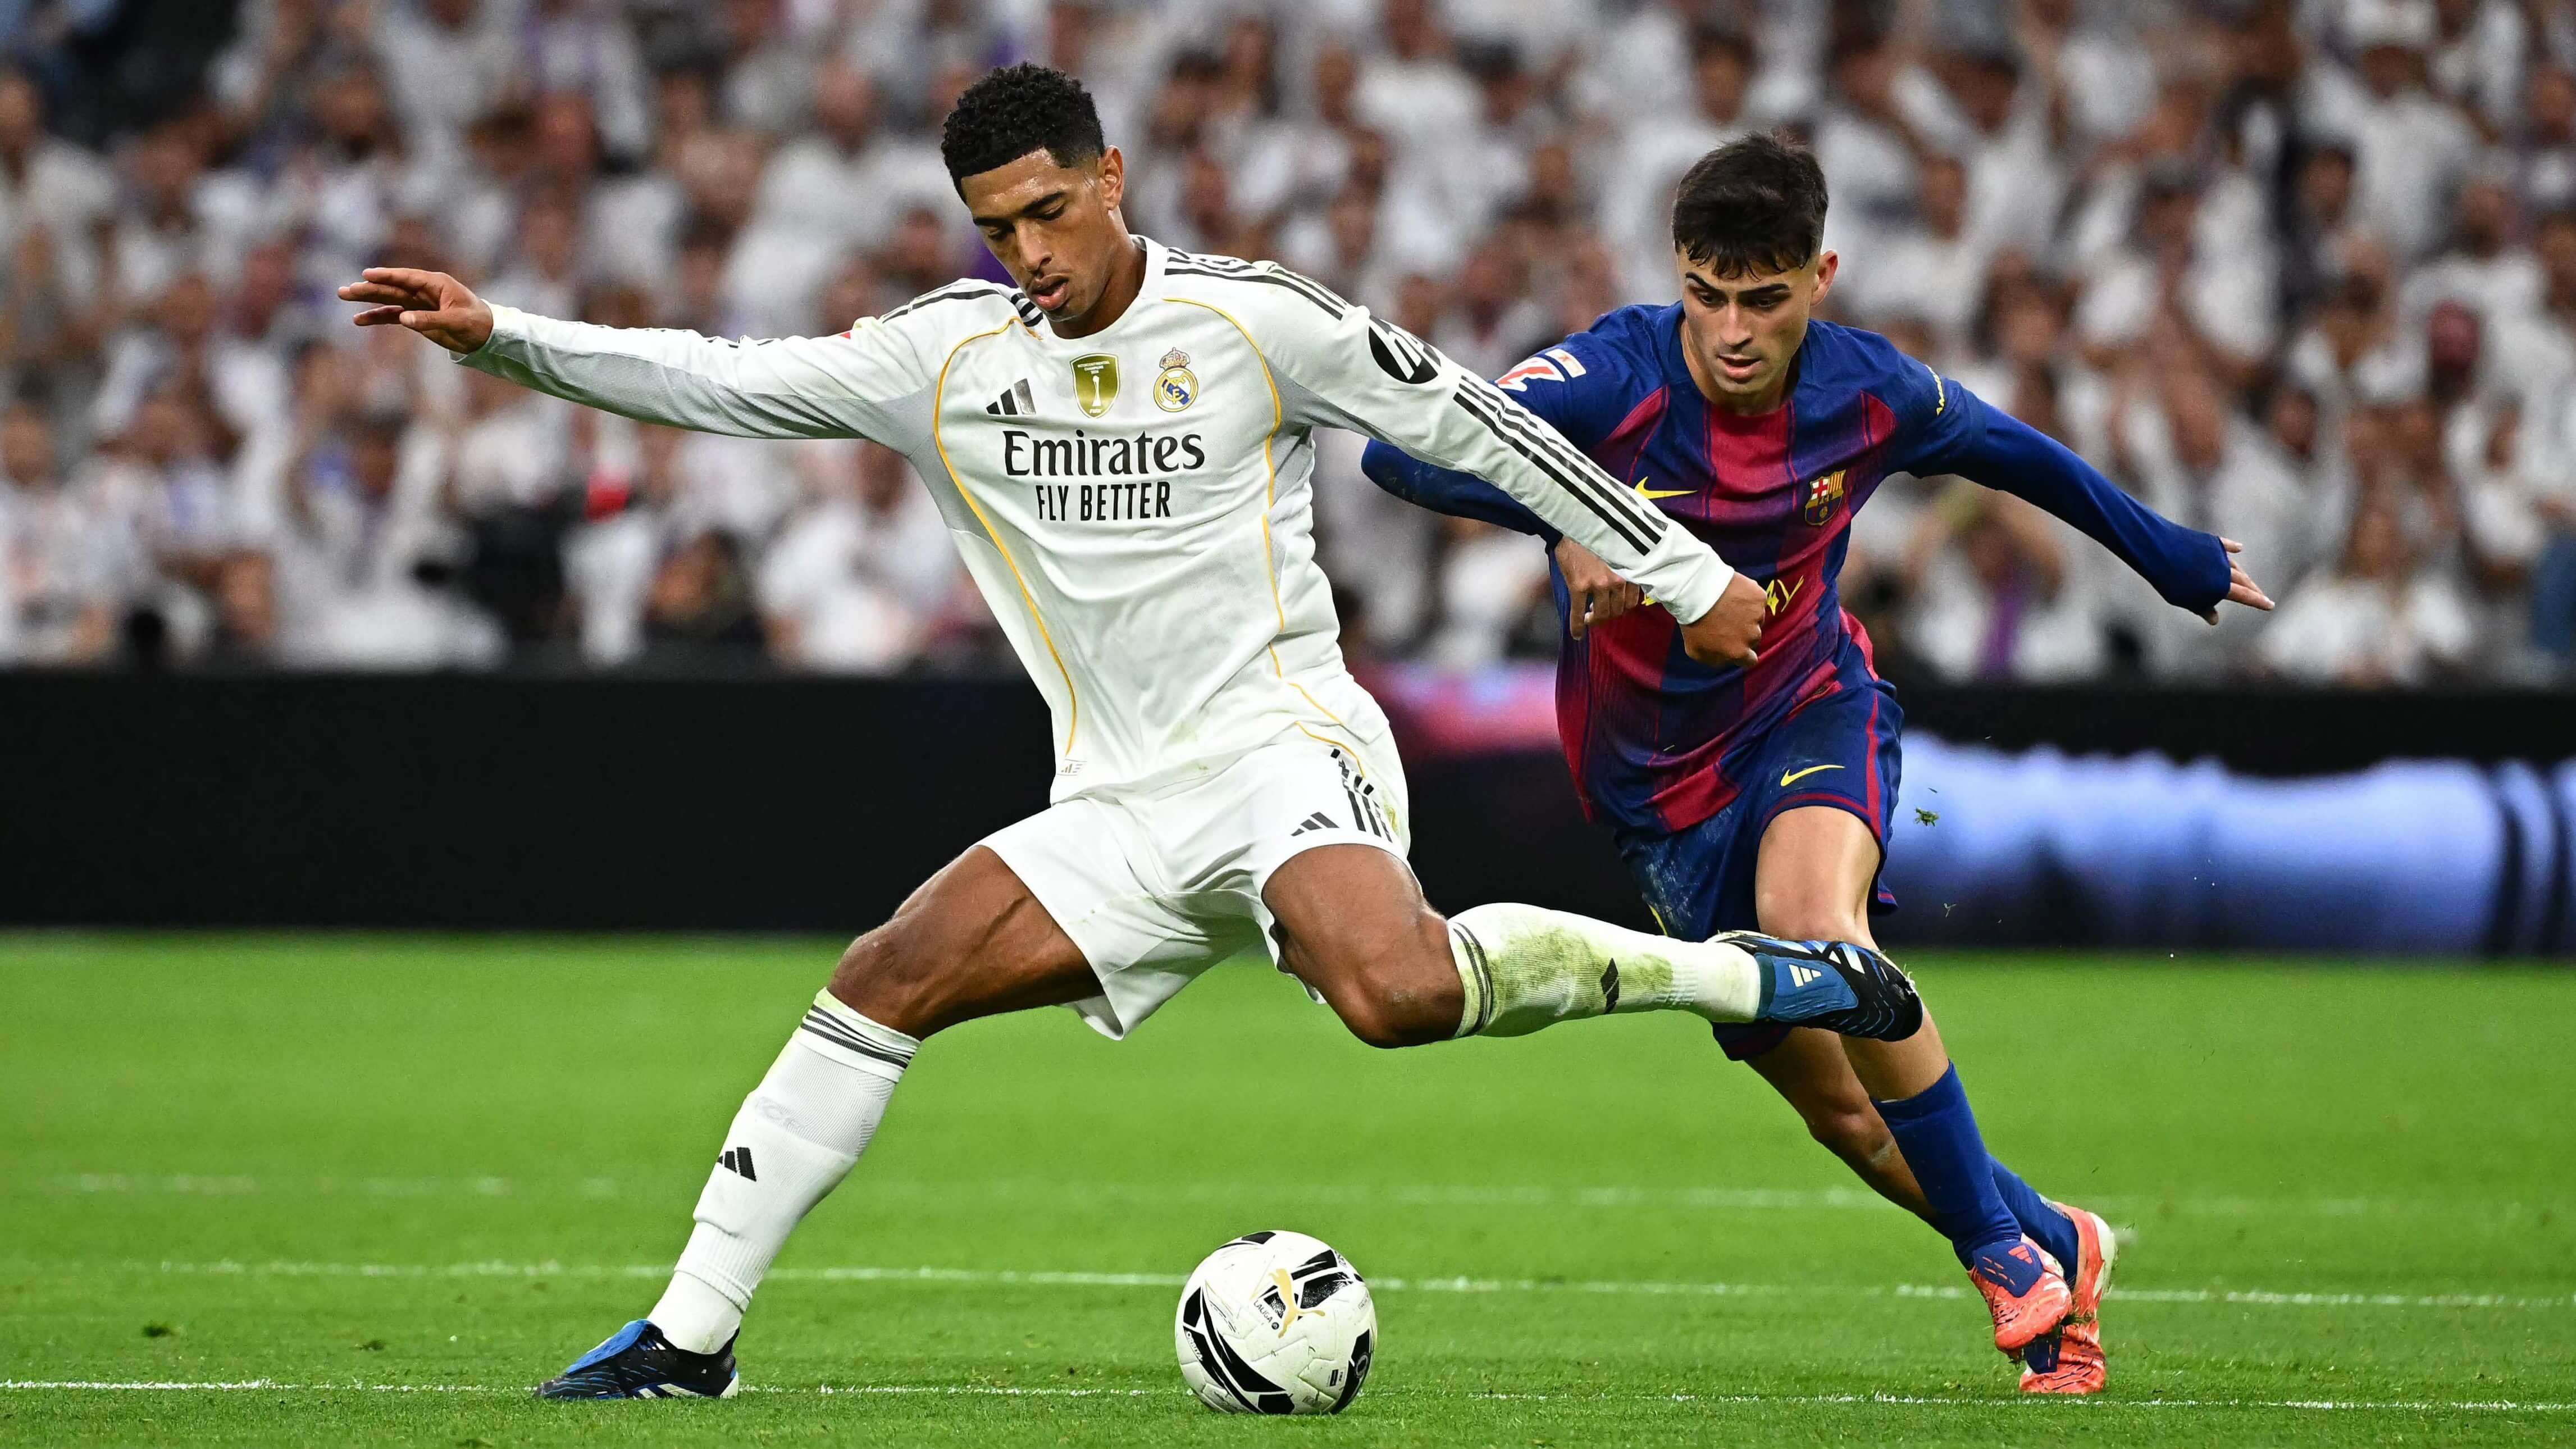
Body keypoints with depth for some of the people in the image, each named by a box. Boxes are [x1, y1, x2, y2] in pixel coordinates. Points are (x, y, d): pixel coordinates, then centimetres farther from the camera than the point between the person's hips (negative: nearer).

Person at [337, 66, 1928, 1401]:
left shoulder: (1257, 320, -5)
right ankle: (690, 1336, -3)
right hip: (1121, 806, 5)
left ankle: (1751, 974, -16)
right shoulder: (945, 356, 5)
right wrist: (499, 335, -10)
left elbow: (1476, 428, 2)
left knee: (1393, 992, -34)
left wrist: (1688, 576, 5)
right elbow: (716, 382, 2)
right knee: (883, 981, -9)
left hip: (1283, 742, -5)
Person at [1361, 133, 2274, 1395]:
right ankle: (2054, 1247, 29)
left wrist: (2165, 553, 23)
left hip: (1812, 713, -1)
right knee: (1834, 1101, 2)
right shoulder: (1617, 378, -22)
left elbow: (2007, 450, 10)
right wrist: (1565, 519, -52)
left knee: (1816, 925, -34)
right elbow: (1402, 449, -35)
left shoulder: (1871, 393, -13)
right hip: (1659, 781, 1)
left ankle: (2005, 1251, -21)